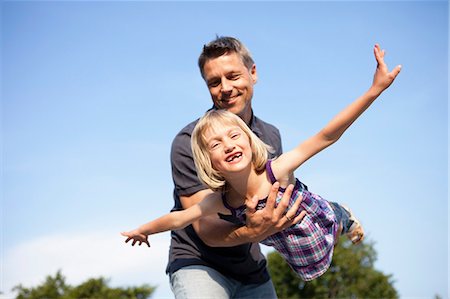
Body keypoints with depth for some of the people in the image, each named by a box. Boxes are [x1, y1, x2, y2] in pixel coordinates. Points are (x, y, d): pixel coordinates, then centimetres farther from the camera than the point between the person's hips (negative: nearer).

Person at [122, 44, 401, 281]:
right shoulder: (221, 202, -26)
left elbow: (327, 136, -39)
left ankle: (347, 219, 45)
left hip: (326, 221, -4)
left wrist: (376, 89, -45)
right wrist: (142, 230, 4)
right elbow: (178, 219, -9)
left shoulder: (276, 171, -36)